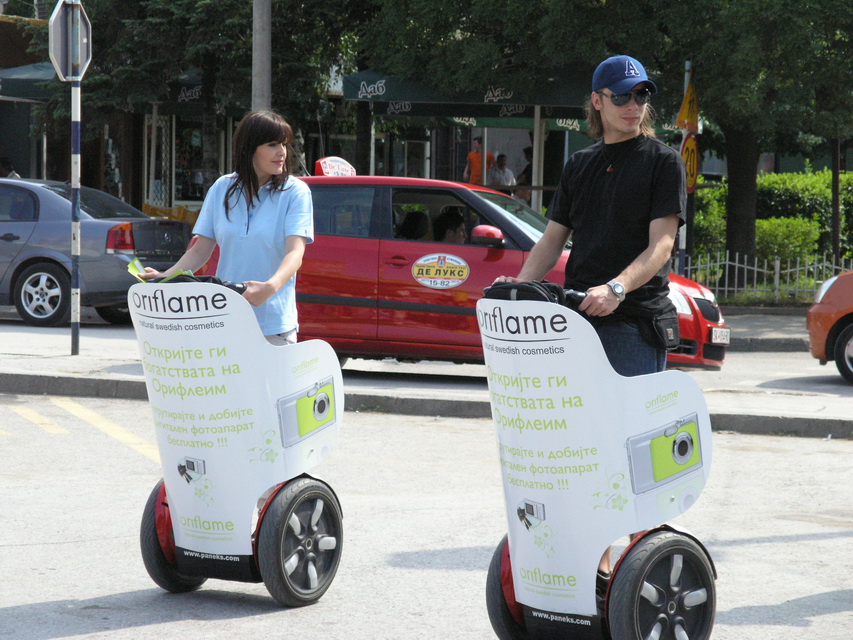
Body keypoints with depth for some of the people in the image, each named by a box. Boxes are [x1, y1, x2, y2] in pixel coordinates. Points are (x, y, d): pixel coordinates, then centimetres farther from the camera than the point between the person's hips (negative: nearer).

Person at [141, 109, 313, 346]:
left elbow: (295, 253, -14)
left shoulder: (295, 192, -2)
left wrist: (271, 287, -34)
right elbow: (201, 250, 10)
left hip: (273, 321, -2)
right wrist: (165, 276, -8)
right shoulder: (222, 189, 8)